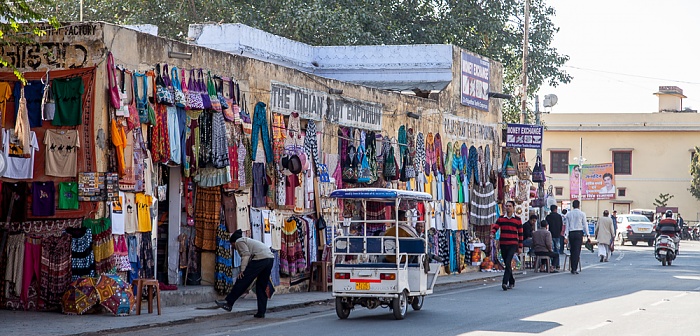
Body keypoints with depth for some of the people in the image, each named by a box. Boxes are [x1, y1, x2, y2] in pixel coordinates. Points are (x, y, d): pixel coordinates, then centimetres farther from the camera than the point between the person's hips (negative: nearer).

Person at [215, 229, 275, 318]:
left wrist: (242, 270, -10)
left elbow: (246, 255, -8)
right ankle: (261, 312, 10)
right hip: (270, 258, 9)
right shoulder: (247, 240, 35)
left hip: (260, 258, -9)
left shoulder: (239, 241, 8)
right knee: (261, 286, 13)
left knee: (242, 281, -3)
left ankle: (228, 303, 0)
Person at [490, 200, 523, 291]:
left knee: (508, 263, -17)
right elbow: (495, 227, 1)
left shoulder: (517, 219, 4)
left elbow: (520, 234, 5)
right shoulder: (501, 218, 11)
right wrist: (492, 234, -22)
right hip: (503, 244, 4)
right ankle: (511, 282, 24)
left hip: (513, 245, -4)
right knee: (506, 264, 10)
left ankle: (505, 282, -21)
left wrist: (520, 247, 2)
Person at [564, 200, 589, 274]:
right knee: (577, 251, -4)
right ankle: (575, 269, -10)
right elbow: (585, 225, 0)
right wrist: (587, 235, 6)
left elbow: (567, 225, 4)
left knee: (572, 251, 10)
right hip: (579, 232, -3)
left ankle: (572, 268, 12)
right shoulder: (582, 214, -1)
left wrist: (566, 236, 4)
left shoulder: (568, 214, 5)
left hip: (571, 233, 3)